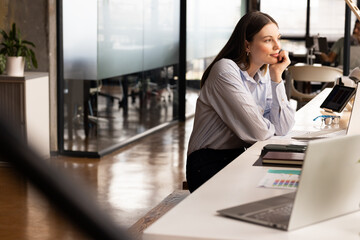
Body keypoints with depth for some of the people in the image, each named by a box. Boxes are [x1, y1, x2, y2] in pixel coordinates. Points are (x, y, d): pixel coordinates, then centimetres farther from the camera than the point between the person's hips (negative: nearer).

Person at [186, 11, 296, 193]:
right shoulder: (226, 72, -16)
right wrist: (269, 127, 2)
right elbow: (258, 132, -22)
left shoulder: (265, 75, 7)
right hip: (210, 167, -7)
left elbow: (283, 128, -4)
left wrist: (276, 77, -5)